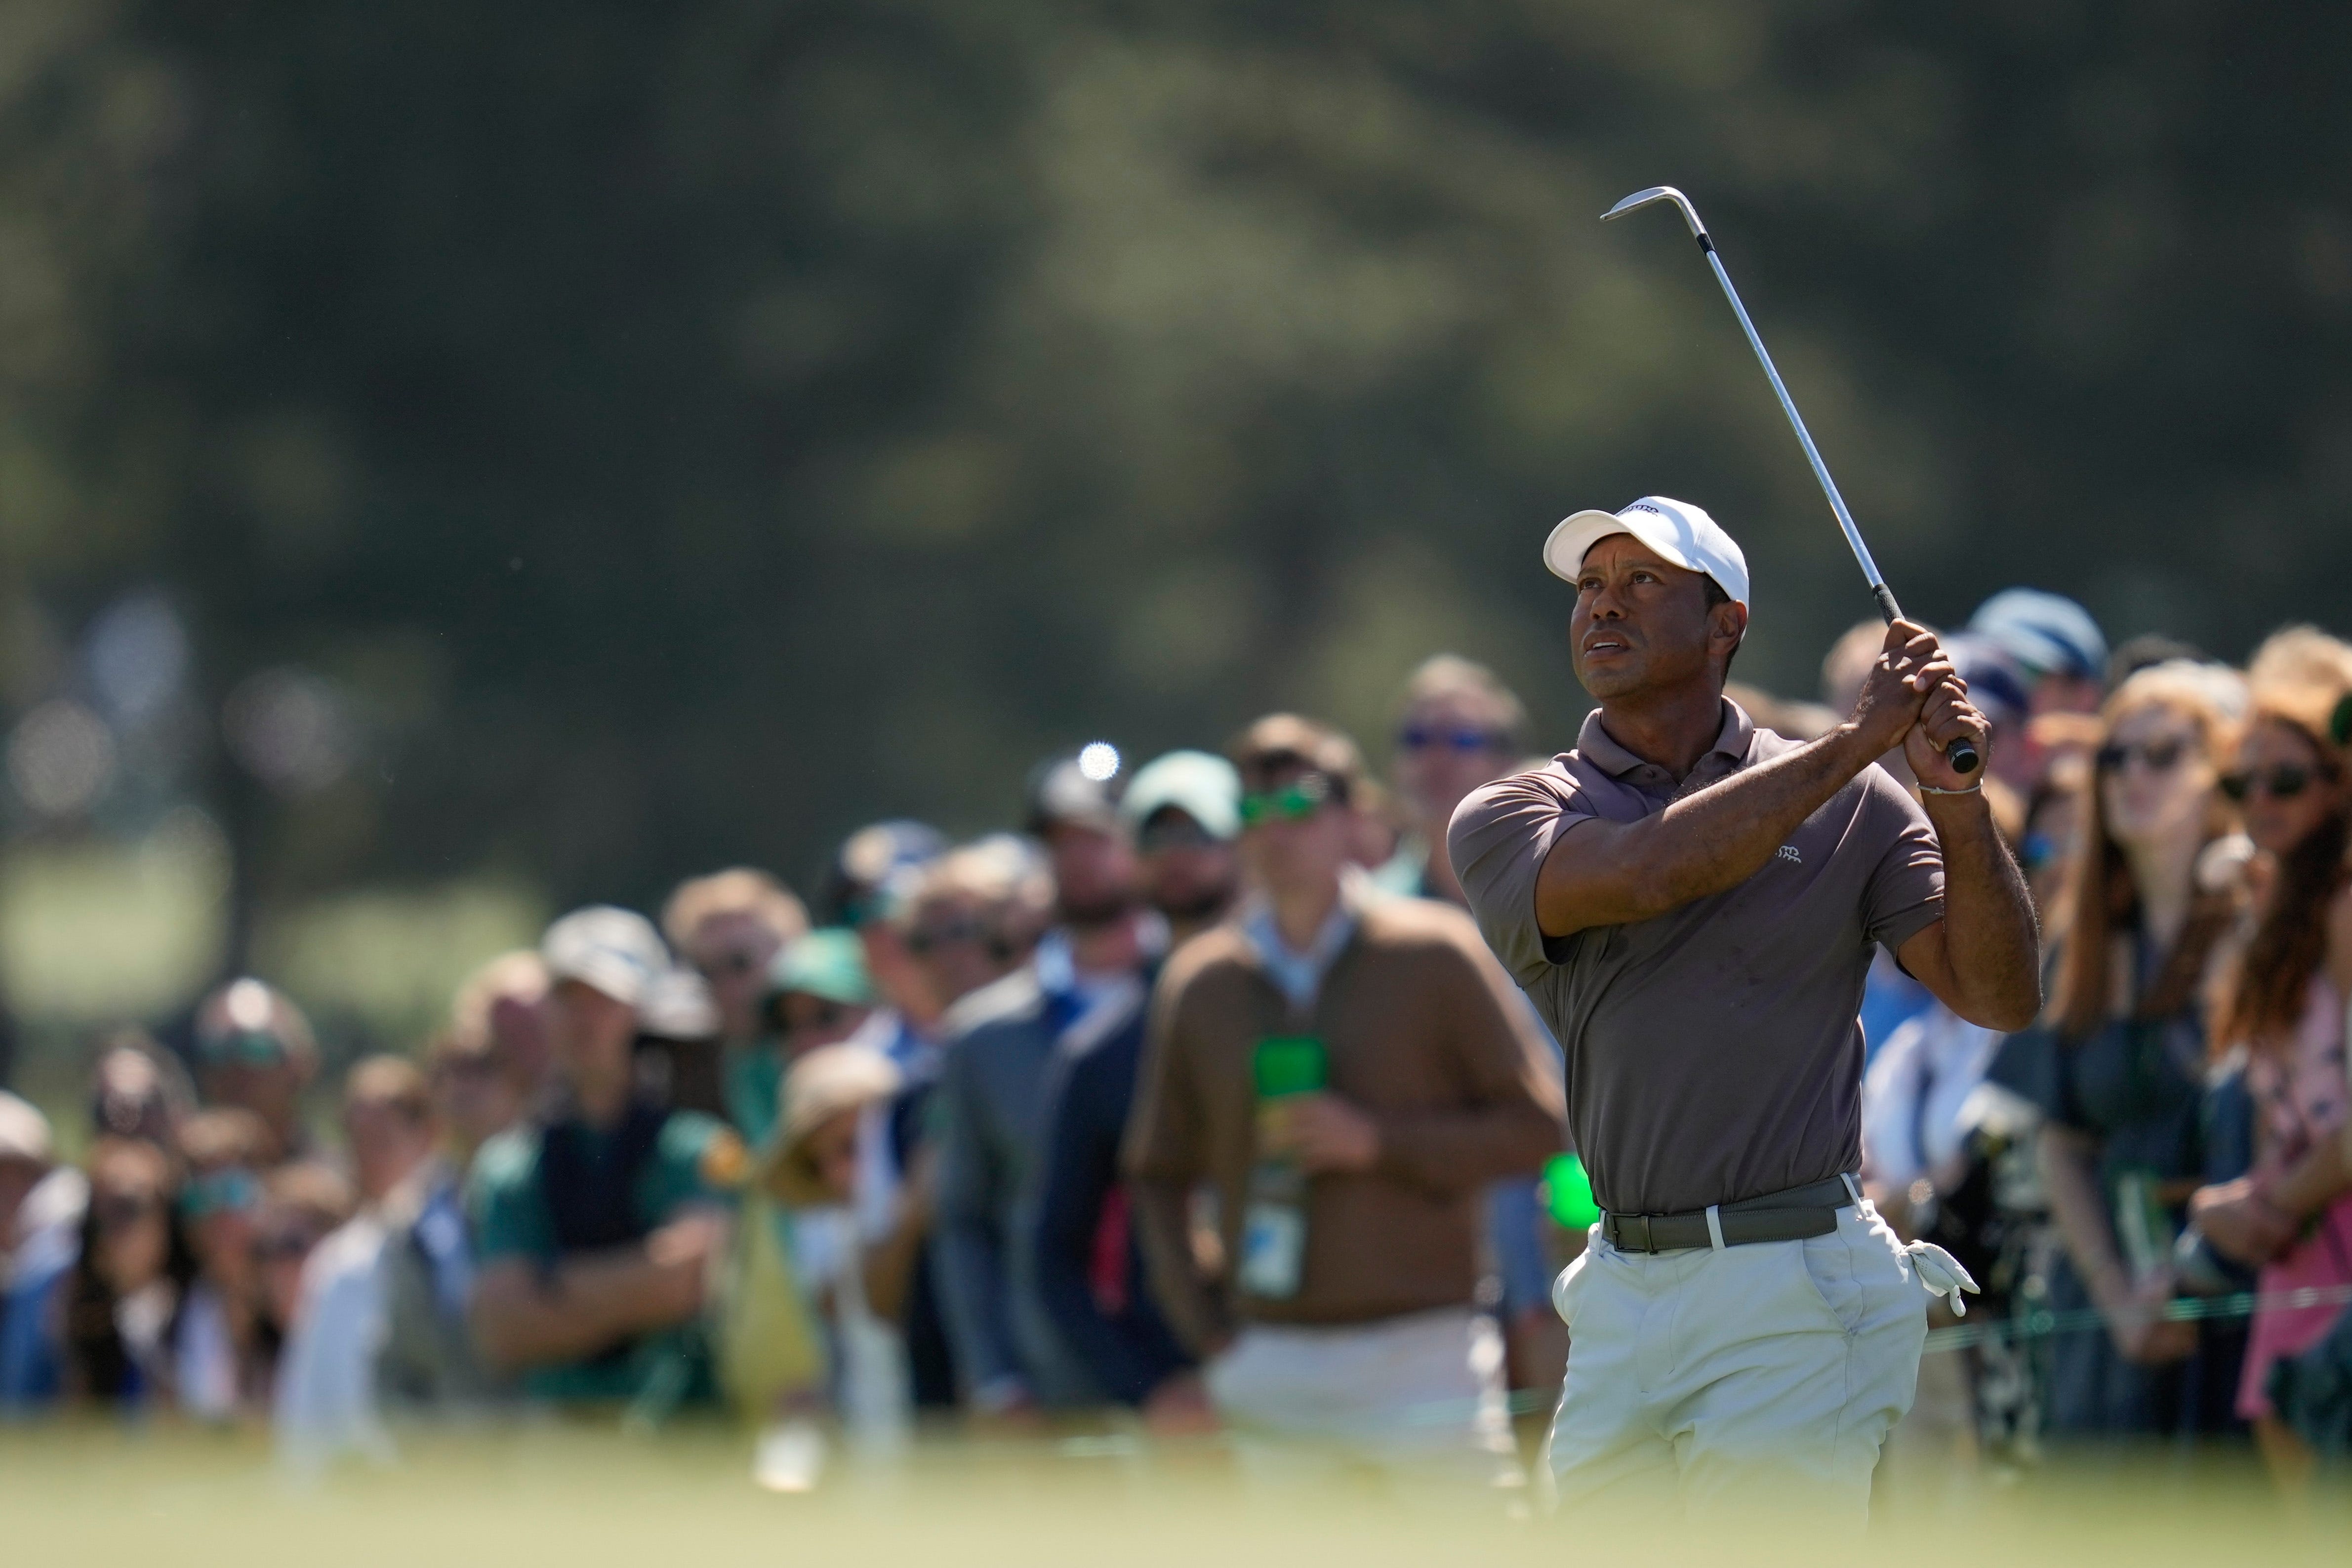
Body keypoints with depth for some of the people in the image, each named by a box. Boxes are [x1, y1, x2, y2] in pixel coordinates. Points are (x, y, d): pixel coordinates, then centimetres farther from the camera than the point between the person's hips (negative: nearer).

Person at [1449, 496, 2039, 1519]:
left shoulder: (1854, 808, 5)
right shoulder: (1506, 820, 6)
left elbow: (1999, 999, -2)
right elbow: (1643, 874, -15)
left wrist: (1952, 793, -15)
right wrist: (1853, 744, -12)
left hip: (1798, 1292, -3)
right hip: (1619, 1306, 3)